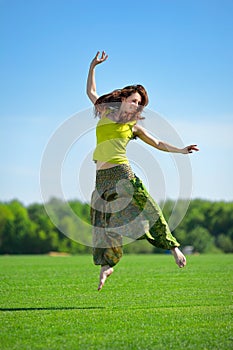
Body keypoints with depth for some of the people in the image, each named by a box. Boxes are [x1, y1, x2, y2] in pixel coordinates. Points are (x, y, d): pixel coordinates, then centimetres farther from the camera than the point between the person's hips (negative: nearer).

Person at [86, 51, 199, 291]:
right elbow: (91, 92, 25)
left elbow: (157, 144, 13)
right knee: (103, 220, 2)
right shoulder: (106, 112, 13)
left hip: (121, 172, -2)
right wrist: (93, 66, 21)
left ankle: (173, 247, -1)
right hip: (102, 177, 2)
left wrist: (181, 151, 2)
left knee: (146, 210, -8)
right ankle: (106, 266, 9)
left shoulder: (134, 126, 8)